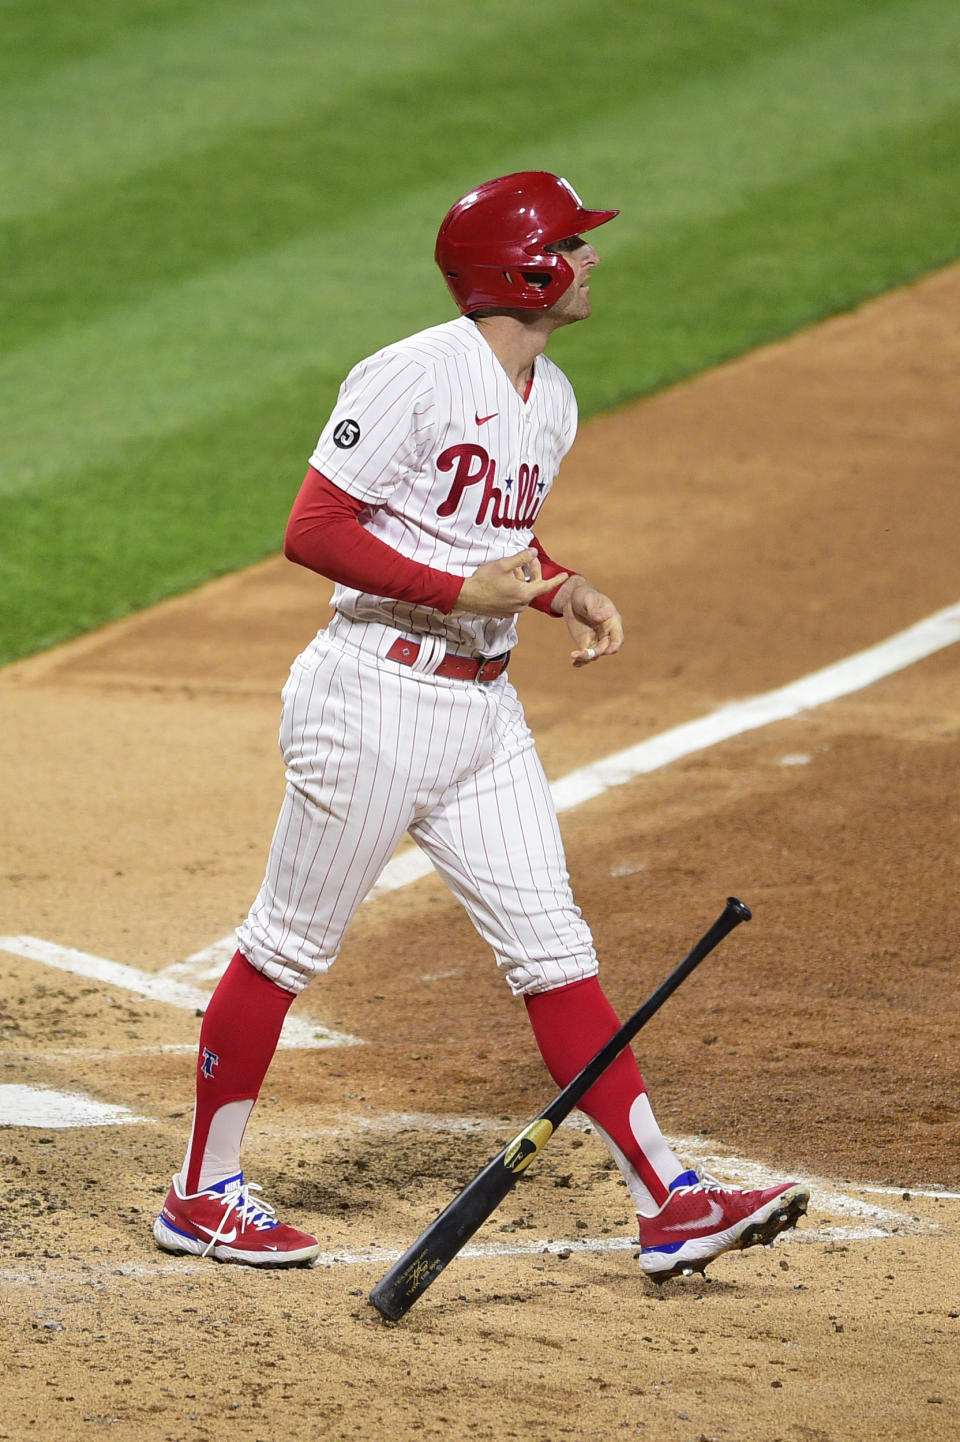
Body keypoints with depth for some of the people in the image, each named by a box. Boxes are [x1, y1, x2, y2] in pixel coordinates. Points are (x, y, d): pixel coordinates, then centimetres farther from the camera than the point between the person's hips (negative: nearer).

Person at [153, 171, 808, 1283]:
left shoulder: (550, 399, 11)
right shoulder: (418, 376, -16)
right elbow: (312, 531, -18)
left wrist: (566, 592, 5)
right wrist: (462, 590, -21)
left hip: (484, 706, 8)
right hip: (378, 693, -8)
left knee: (551, 949, 4)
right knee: (290, 943, 3)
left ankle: (669, 1203, 1)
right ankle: (203, 1195, 15)